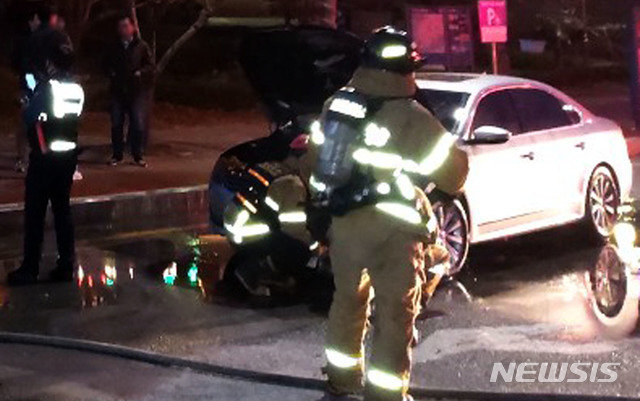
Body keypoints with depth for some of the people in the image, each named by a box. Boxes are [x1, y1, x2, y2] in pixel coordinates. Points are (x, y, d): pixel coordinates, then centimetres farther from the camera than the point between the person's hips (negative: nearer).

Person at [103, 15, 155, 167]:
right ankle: (117, 155, 17)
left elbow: (151, 66, 0)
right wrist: (111, 73, 2)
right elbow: (107, 64, 21)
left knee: (139, 124, -5)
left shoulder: (141, 46, 2)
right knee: (116, 123, 6)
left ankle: (138, 155, 6)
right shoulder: (114, 48, 13)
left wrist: (140, 73, -15)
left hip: (137, 91, -3)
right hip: (118, 90, 3)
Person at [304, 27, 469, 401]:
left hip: (343, 223, 7)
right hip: (391, 231, -7)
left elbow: (315, 160, 15)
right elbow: (453, 174, -10)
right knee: (396, 315, 2)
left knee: (348, 301, 23)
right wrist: (456, 151, 10)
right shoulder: (411, 117, -15)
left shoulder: (335, 104, 5)